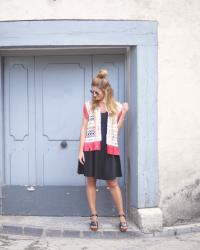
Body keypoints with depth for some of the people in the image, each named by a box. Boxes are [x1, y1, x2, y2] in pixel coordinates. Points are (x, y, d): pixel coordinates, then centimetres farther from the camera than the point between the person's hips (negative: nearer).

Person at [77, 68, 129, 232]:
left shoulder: (116, 107, 6)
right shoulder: (89, 106, 5)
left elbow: (116, 129, 7)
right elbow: (84, 128, 4)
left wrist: (124, 113, -1)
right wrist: (81, 150, -2)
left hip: (108, 149, -1)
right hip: (91, 148, 1)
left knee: (112, 183, 1)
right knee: (90, 181, 4)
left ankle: (122, 216, 11)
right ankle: (94, 216, 15)